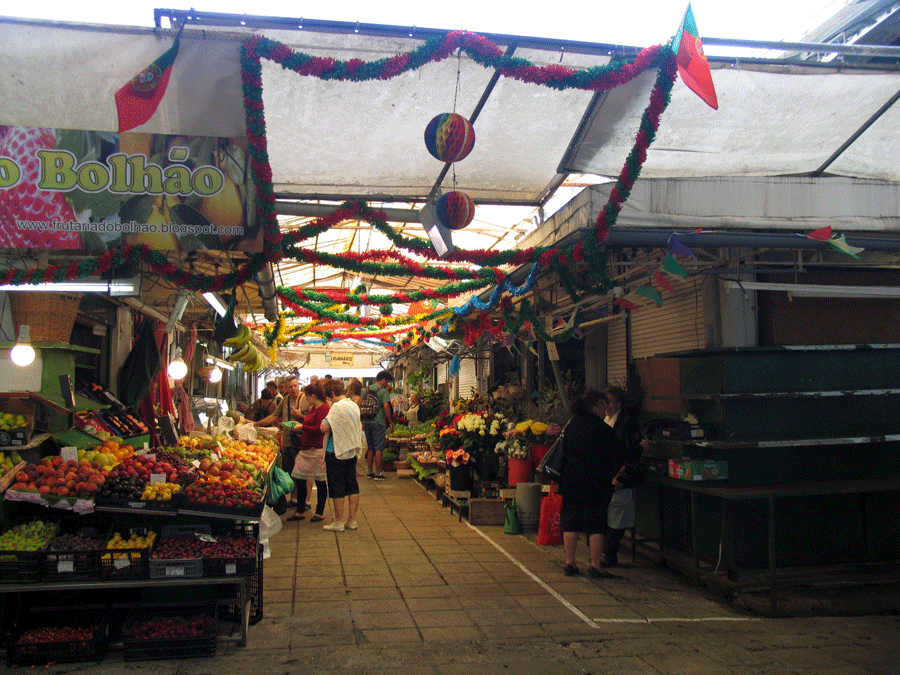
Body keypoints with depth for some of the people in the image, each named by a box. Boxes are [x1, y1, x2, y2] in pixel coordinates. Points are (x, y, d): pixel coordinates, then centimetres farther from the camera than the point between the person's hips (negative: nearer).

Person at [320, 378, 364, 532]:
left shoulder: (337, 407, -17)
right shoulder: (354, 406, 6)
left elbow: (324, 428, -23)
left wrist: (325, 419, -2)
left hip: (336, 452, -7)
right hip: (352, 451, 8)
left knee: (337, 488, 1)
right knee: (352, 486, 11)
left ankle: (339, 522, 6)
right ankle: (352, 520, 17)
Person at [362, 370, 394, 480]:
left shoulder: (367, 389, 11)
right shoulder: (383, 391, -8)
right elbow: (386, 407, -16)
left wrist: (362, 422, 17)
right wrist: (390, 423, -10)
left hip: (367, 422, 6)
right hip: (378, 423, -6)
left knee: (370, 448, 15)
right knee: (379, 448, -2)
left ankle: (370, 472, 18)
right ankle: (378, 473, -3)